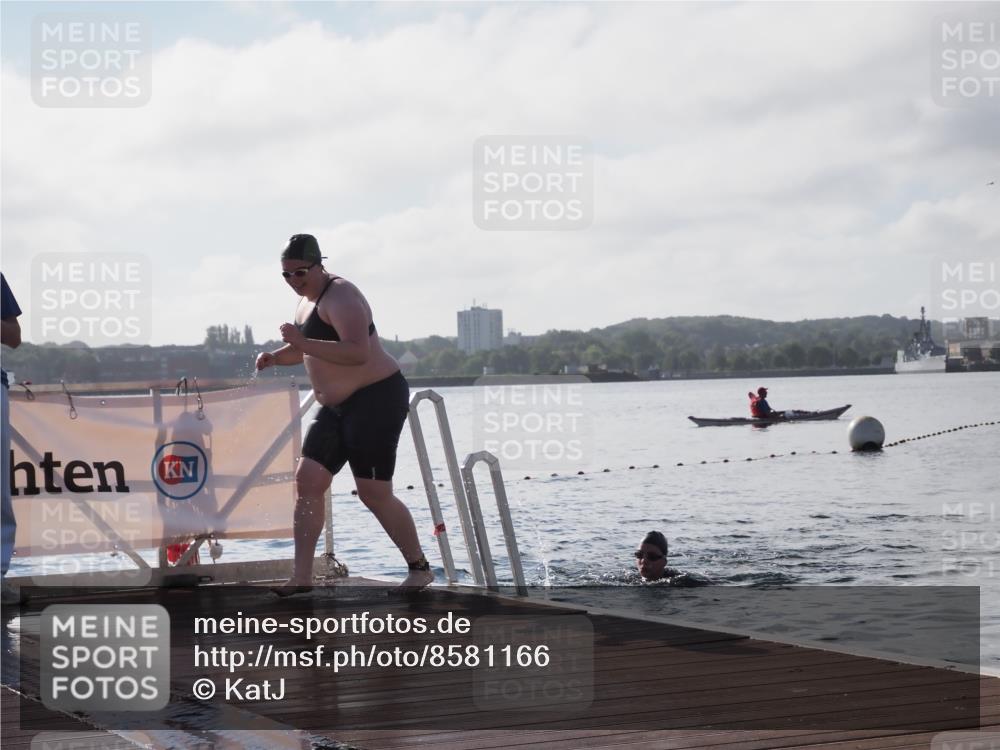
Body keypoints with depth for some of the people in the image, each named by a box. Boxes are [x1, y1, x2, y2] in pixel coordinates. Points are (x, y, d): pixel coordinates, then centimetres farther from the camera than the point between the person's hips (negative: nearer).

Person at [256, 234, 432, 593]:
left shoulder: (339, 297, -17)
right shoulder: (307, 299, 14)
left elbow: (359, 353, -31)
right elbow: (305, 349, 30)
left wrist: (304, 343, -35)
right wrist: (276, 356, 9)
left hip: (377, 399, -10)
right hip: (338, 407, 10)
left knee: (374, 493, -8)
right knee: (307, 481, -1)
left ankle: (420, 569, 8)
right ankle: (302, 577, 0)